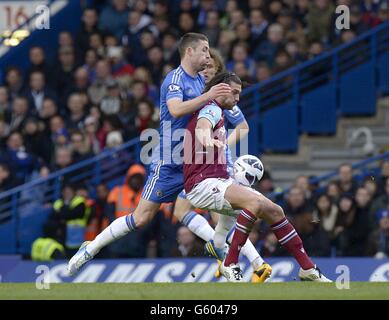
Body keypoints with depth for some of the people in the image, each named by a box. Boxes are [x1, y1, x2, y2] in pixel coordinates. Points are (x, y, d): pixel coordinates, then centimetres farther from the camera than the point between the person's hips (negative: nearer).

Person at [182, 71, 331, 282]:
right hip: (202, 184, -10)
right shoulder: (211, 110, -9)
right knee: (256, 202, -32)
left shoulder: (218, 113, 23)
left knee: (274, 211, 3)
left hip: (221, 181, 10)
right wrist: (206, 138, -56)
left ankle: (307, 268, 10)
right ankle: (230, 265, -28)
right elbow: (201, 126, -34)